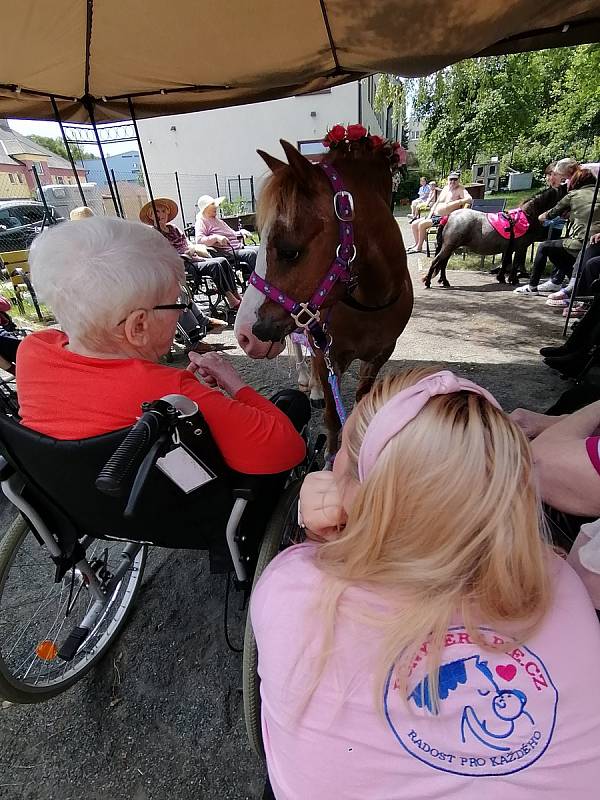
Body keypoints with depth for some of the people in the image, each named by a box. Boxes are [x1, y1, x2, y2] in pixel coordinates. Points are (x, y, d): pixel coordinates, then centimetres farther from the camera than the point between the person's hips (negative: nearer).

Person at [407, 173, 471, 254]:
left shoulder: (460, 190, -7)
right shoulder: (445, 188, 15)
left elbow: (469, 199, -22)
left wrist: (458, 202, -32)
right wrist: (429, 216, 8)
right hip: (435, 216, 9)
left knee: (422, 224, -24)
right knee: (414, 224, 2)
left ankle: (419, 247, -9)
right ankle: (417, 244, 16)